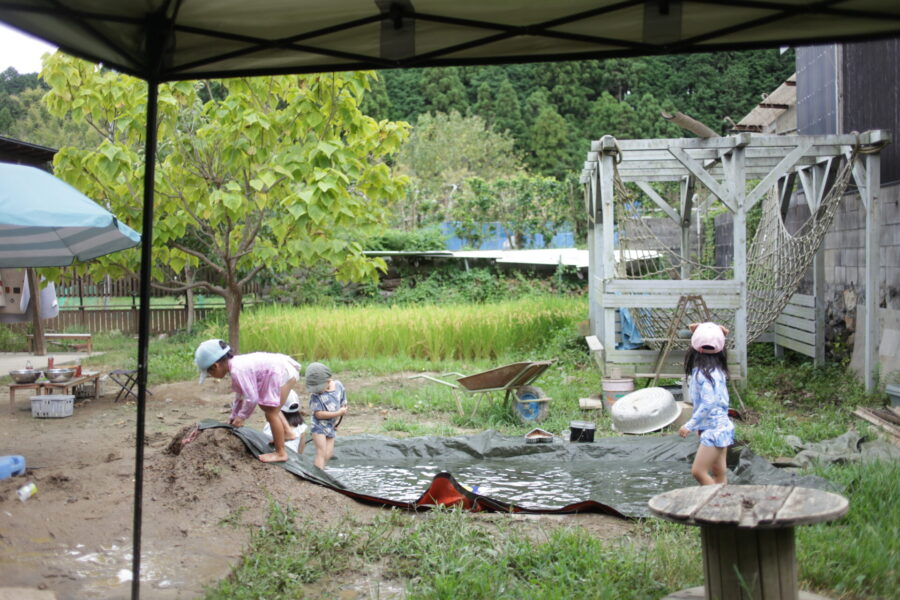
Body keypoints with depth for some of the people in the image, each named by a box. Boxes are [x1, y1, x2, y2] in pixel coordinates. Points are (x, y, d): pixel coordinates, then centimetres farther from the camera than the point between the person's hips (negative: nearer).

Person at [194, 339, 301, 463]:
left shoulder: (238, 371, -24)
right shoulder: (234, 364, 7)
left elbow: (252, 398, -22)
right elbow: (240, 395, 20)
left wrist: (241, 417, -6)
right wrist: (233, 416, 27)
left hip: (283, 372, -11)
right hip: (282, 367, 11)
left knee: (271, 413, -5)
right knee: (267, 406, 29)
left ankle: (280, 453, 4)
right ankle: (287, 432, 38)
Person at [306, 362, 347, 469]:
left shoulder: (338, 385, -4)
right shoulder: (315, 394, -16)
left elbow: (343, 405, 7)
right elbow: (318, 414, -21)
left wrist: (337, 420, -4)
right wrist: (338, 413, -23)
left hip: (332, 427, 5)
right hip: (319, 426, -5)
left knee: (328, 454, 2)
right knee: (321, 453, -11)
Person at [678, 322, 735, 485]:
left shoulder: (702, 373, -19)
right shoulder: (717, 369, 7)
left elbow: (709, 402, -27)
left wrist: (689, 425, -24)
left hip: (713, 429, -10)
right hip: (721, 426, 10)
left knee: (698, 471, -9)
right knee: (718, 474, 11)